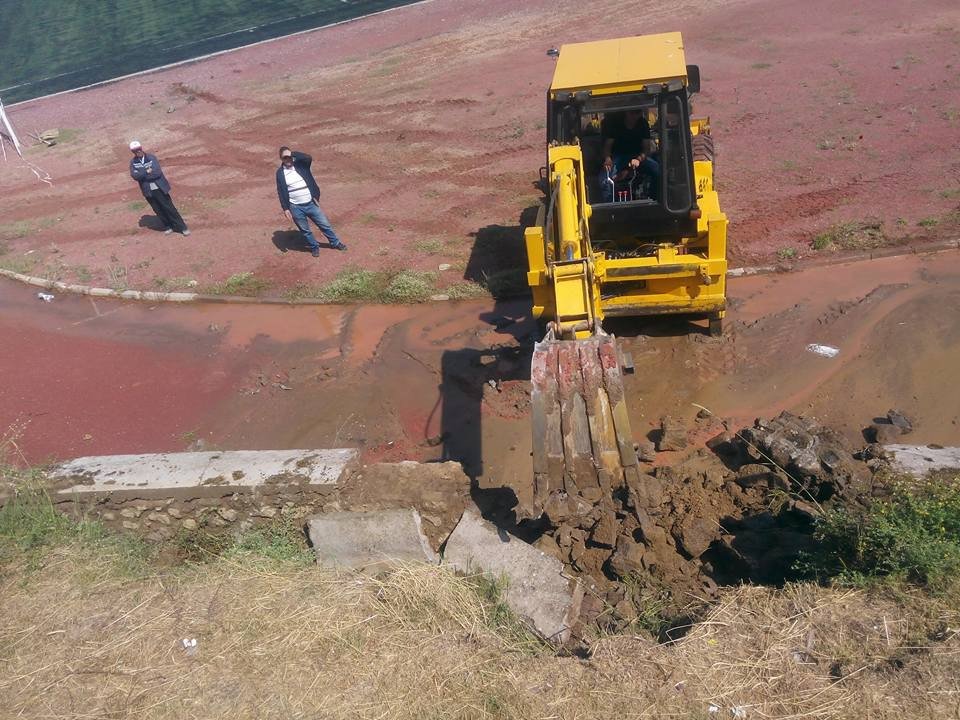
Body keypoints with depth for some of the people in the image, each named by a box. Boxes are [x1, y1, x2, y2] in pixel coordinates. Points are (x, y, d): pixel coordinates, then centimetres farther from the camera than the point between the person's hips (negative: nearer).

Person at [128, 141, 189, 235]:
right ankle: (167, 227, 27)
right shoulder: (133, 162, 0)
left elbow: (158, 172, -17)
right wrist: (147, 172, -20)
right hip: (148, 191, 2)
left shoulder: (151, 157, -7)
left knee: (169, 208, 2)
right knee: (158, 210, 11)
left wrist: (142, 175, -13)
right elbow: (134, 176, -12)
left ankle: (182, 227, 9)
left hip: (159, 188, -2)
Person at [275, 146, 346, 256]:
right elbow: (281, 192, -2)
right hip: (296, 208, -1)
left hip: (311, 203, 1)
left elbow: (308, 158, -25)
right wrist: (285, 208, -6)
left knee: (325, 224, 13)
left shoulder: (300, 164, -2)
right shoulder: (280, 173, -3)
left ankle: (335, 243, 33)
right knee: (305, 230, 14)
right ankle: (314, 247, 36)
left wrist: (293, 153, -23)